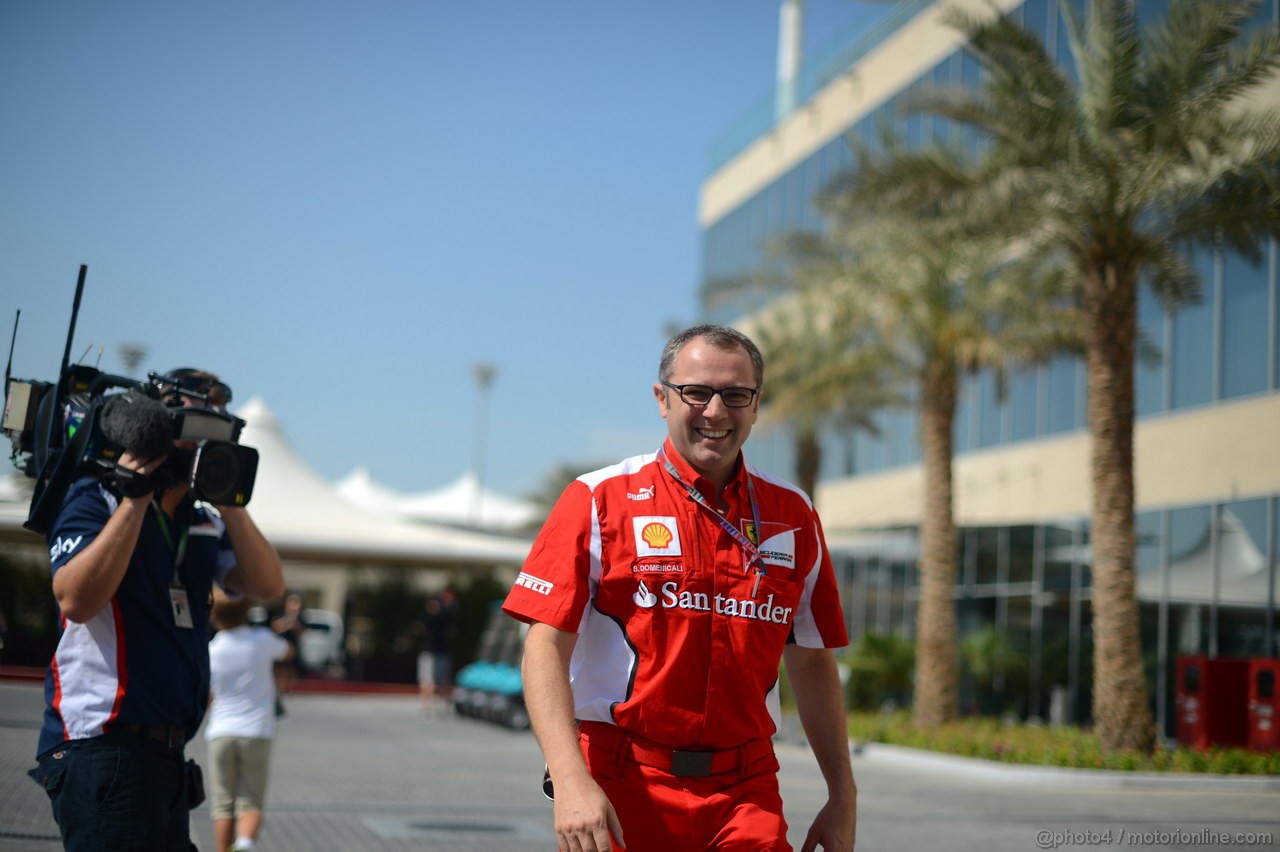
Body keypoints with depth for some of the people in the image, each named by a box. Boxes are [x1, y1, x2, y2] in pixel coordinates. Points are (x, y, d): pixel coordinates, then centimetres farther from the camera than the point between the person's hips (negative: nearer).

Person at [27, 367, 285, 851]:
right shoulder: (96, 498, -4)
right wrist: (136, 497, -18)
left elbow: (268, 586, 2)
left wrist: (228, 501, -5)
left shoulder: (206, 523, 15)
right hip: (102, 746, -8)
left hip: (168, 752, 8)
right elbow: (76, 600, -20)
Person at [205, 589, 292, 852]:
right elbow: (287, 651, 20)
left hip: (221, 733, 0)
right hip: (257, 732, 0)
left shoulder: (209, 653, -4)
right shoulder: (262, 640, -3)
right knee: (251, 803, 2)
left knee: (223, 805, 9)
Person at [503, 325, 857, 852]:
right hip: (620, 788, -2)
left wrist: (842, 795, 13)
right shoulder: (599, 500, -2)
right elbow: (545, 647, -7)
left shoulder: (792, 516, 9)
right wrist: (571, 779, -19)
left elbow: (812, 663, 15)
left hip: (746, 794, 3)